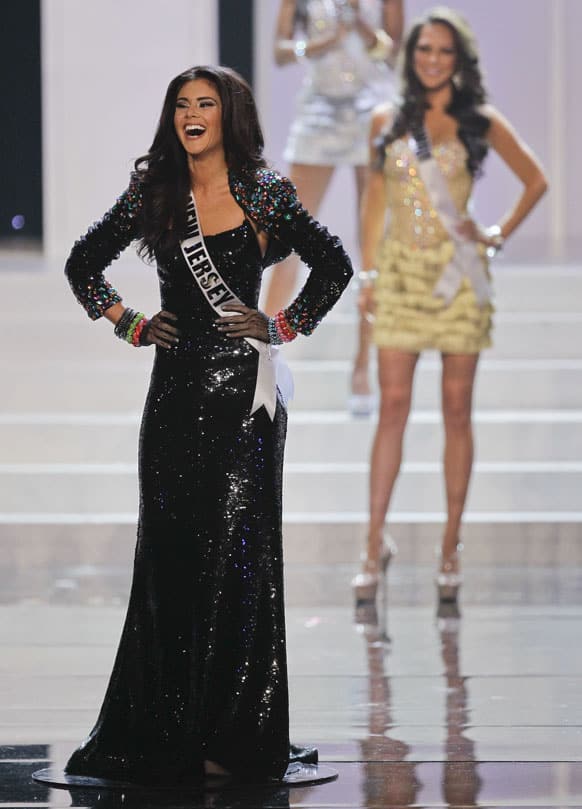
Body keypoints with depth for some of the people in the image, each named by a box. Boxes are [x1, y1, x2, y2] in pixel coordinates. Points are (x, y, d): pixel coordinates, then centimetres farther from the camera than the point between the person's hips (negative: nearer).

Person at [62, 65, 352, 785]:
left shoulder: (264, 192, 1)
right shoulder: (153, 194, 8)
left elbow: (333, 266, 9)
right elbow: (83, 265, 18)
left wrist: (284, 326, 1)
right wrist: (129, 325, 8)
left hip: (243, 386, -3)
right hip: (176, 387, 3)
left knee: (237, 548, -5)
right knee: (170, 549, 2)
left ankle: (236, 735, -1)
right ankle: (168, 730, 8)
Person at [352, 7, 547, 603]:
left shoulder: (480, 123, 3)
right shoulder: (387, 122, 7)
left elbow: (535, 180, 11)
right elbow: (374, 197, 12)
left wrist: (497, 234, 2)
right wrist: (368, 272, 7)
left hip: (458, 274, -1)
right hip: (401, 272, 1)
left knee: (457, 411, 2)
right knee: (392, 408, -4)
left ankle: (451, 546, 8)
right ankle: (376, 542, 0)